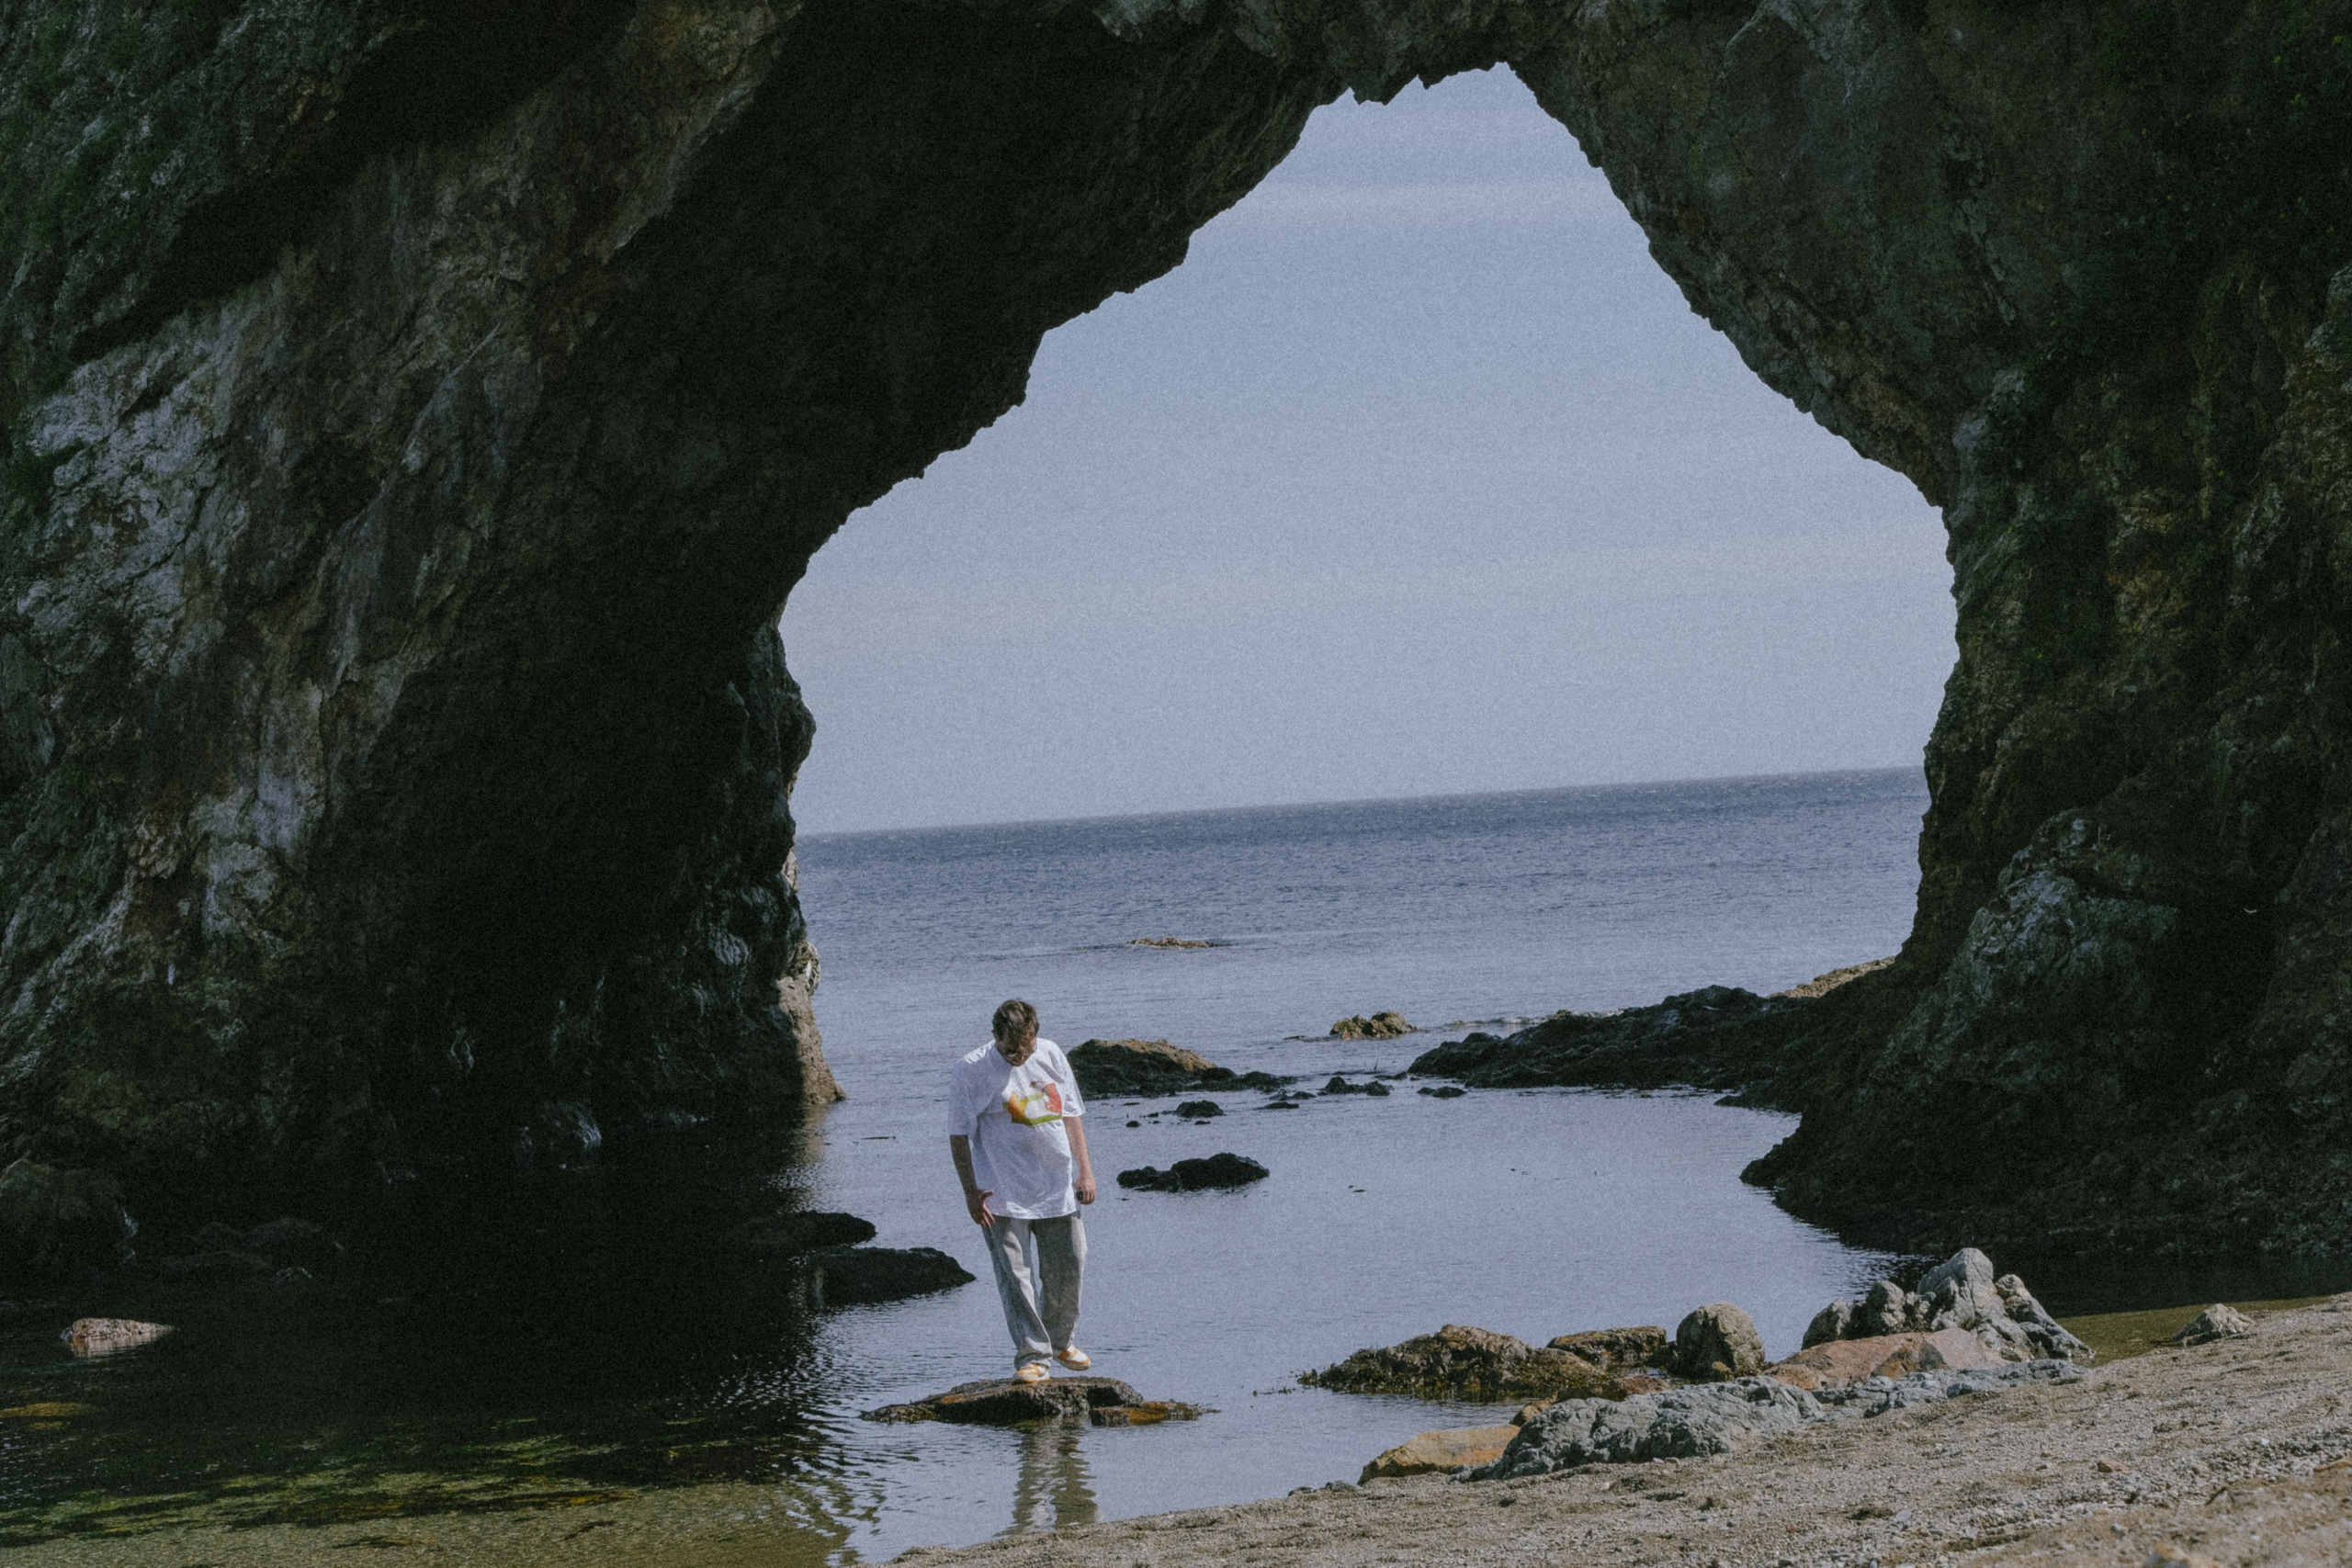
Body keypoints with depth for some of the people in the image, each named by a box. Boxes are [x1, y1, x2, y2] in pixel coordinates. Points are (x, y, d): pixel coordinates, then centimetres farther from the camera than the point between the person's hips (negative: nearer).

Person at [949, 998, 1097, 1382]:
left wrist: (1084, 1169, 9)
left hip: (1058, 1188, 5)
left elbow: (1071, 1113, 14)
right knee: (1015, 1275, -8)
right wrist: (971, 1192, -10)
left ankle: (1059, 1341, 31)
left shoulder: (1050, 1055, 5)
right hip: (1004, 1195, -5)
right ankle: (1032, 1356, -3)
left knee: (1067, 1269, 10)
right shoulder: (973, 1070, -10)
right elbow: (959, 1135, -7)